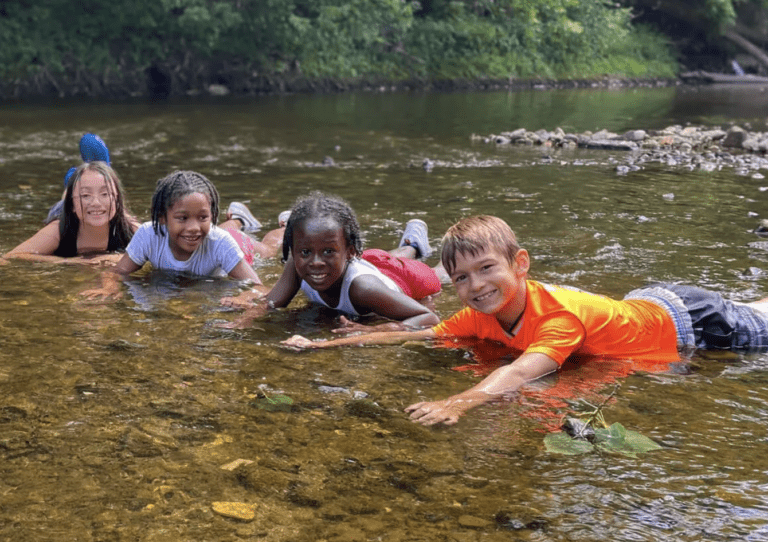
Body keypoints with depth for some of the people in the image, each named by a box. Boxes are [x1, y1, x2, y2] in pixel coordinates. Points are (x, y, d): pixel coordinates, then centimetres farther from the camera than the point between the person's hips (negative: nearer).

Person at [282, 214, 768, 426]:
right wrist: (324, 345, -32)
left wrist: (459, 403, -78)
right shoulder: (483, 316, -22)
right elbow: (413, 336, -26)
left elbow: (521, 373, -61)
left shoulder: (561, 314, -44)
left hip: (684, 318, -6)